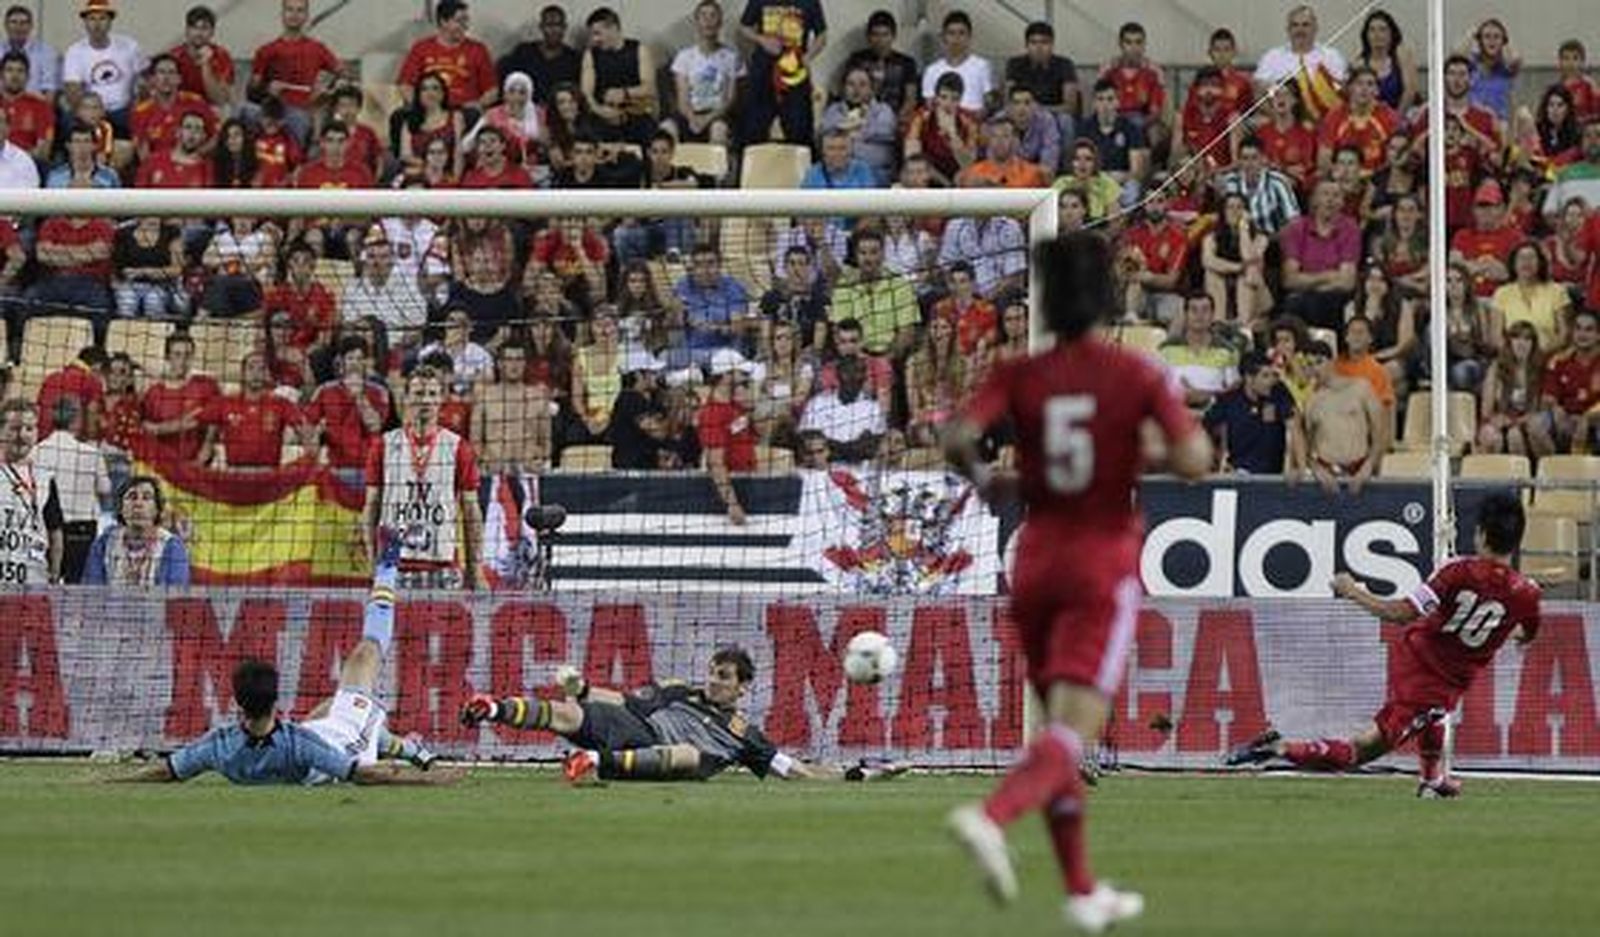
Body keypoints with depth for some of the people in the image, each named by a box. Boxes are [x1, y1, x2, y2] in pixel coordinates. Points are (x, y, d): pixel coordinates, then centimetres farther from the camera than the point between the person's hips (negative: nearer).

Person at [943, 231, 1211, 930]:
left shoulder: (1018, 377, -2)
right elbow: (1194, 461, -17)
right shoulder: (1139, 375, -8)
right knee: (1072, 735, -13)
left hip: (1035, 564, 4)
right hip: (1105, 567, -4)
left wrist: (983, 479, 5)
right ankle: (990, 818, -43)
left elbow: (958, 437, -17)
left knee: (1063, 722, 20)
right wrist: (1158, 457, 6)